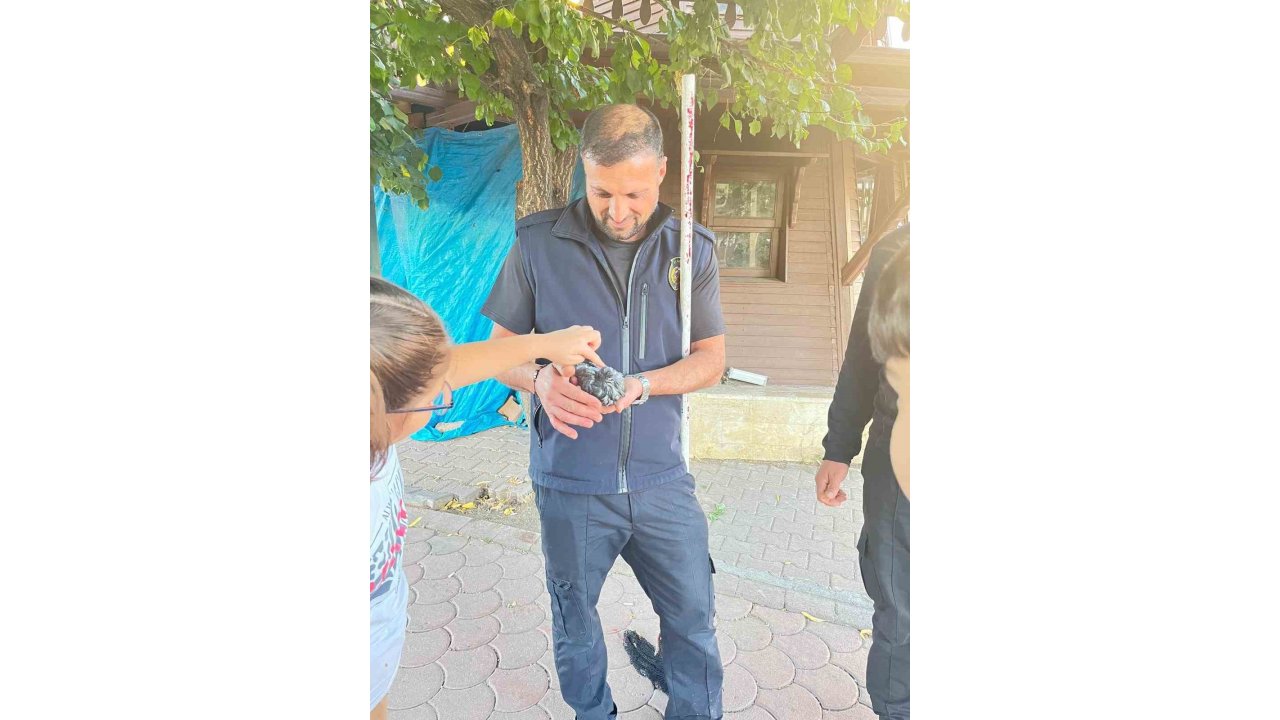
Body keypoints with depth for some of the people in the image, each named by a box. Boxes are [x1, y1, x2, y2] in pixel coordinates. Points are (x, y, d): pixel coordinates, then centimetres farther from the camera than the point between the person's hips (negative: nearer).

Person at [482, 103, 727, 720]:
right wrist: (540, 379, -22)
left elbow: (711, 359, 1)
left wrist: (639, 384, -17)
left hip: (662, 478, 1)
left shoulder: (692, 249, -1)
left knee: (693, 617, 13)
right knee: (574, 622, 19)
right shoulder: (538, 243, -5)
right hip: (570, 481, 0)